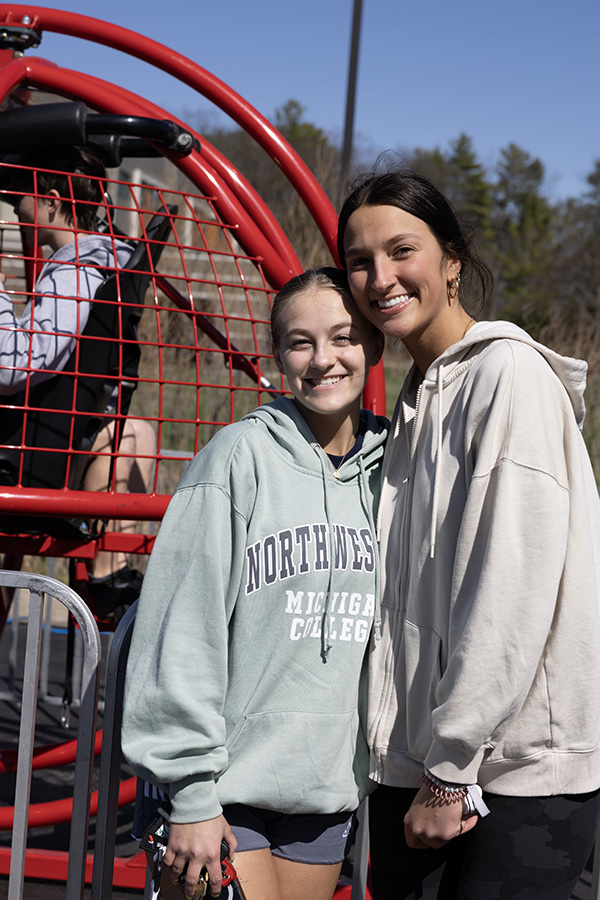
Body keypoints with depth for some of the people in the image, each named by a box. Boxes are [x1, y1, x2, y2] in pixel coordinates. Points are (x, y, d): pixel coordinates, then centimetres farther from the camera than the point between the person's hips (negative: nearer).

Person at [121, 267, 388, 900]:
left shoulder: (390, 471, 6)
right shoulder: (240, 455, -9)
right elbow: (185, 630, -12)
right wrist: (192, 796, -14)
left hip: (329, 790, 5)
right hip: (224, 788, -5)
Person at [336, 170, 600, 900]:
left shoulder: (509, 373, -11)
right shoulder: (415, 399, 15)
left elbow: (516, 587, -17)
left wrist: (451, 770, -16)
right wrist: (419, 759, 10)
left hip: (519, 776, -7)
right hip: (413, 762, 7)